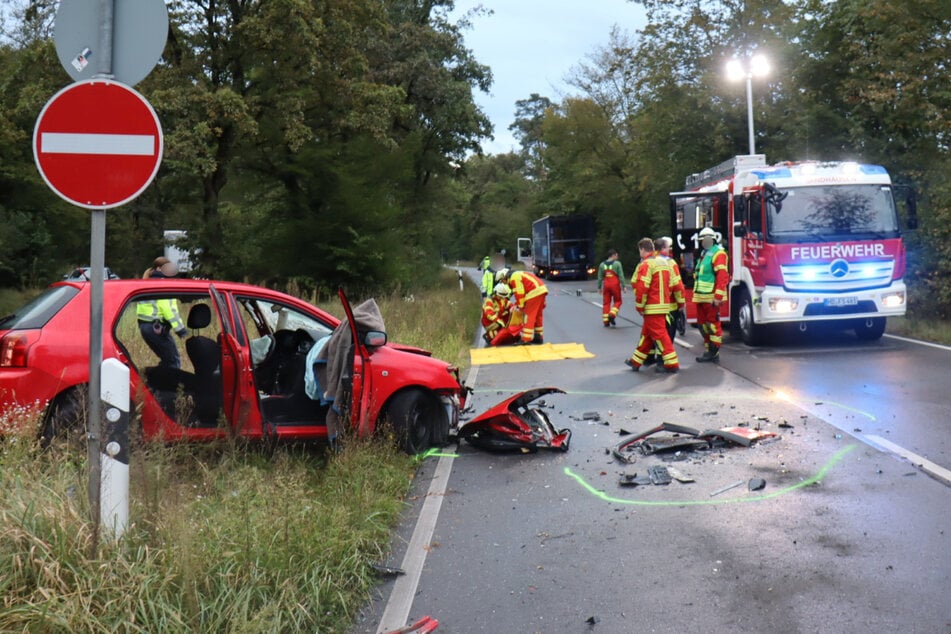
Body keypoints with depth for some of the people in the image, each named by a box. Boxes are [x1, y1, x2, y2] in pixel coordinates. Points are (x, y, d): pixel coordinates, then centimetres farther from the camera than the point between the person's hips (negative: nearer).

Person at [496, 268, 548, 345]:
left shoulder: (514, 278, -8)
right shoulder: (518, 275, 24)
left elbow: (519, 293, -12)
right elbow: (520, 293, 24)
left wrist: (521, 306, -4)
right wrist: (516, 304, 18)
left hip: (535, 293, -10)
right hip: (541, 290, 10)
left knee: (528, 316, -7)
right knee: (538, 315, 18)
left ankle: (526, 340, -8)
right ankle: (539, 337, 25)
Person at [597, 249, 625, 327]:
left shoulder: (602, 264, 7)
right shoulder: (617, 263, -5)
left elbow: (600, 277, 9)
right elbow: (621, 276, -7)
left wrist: (599, 287, 15)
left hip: (606, 285, 4)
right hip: (615, 285, -4)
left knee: (606, 302, 8)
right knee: (617, 301, 11)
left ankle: (606, 321, 7)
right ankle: (612, 314, -10)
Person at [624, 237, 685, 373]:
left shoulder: (646, 265, -13)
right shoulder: (665, 262, 12)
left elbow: (642, 287, -20)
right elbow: (677, 283, 11)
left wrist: (639, 305, -10)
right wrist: (680, 302, 17)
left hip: (653, 307, -9)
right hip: (664, 305, 9)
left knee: (659, 334, -6)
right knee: (647, 333, 16)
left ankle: (672, 364, -8)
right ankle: (636, 362, 25)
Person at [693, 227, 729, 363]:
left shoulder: (718, 254, -10)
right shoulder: (704, 253, 20)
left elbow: (722, 277, -18)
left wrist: (718, 297, -23)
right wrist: (696, 292, 21)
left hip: (711, 297, -9)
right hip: (701, 296, 9)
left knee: (713, 324, -5)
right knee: (703, 324, 12)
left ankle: (714, 353, -2)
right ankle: (708, 351, 20)